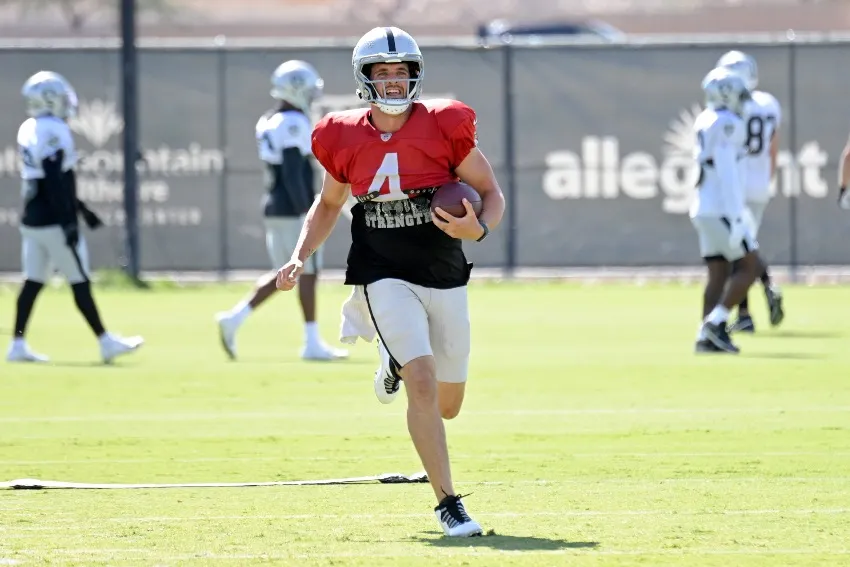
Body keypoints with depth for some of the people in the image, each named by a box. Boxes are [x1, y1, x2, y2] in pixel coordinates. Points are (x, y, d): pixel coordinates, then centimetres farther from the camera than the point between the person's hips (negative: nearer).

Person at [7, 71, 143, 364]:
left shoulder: (28, 130, 10)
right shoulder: (54, 132, -18)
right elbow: (55, 184, -22)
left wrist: (81, 209, 24)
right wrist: (68, 223, -20)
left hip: (32, 220, 8)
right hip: (54, 223, -8)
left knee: (33, 281, 10)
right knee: (80, 282, 0)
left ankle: (18, 345, 7)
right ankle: (106, 342, 7)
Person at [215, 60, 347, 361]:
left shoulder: (267, 123, 13)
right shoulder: (294, 124, -15)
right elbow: (293, 174, -20)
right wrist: (306, 212, -19)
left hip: (274, 209, 9)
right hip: (294, 212, -9)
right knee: (308, 273, -1)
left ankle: (234, 318, 4)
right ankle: (312, 343, 3)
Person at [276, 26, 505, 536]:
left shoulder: (446, 127, -9)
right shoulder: (345, 140, -3)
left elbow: (492, 195, -2)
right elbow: (329, 204, 16)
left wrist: (478, 230, -23)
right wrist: (301, 257, 3)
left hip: (445, 278, 2)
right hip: (386, 278, -1)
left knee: (447, 406, 11)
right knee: (423, 384, -21)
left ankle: (398, 364, 45)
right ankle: (449, 504, -12)